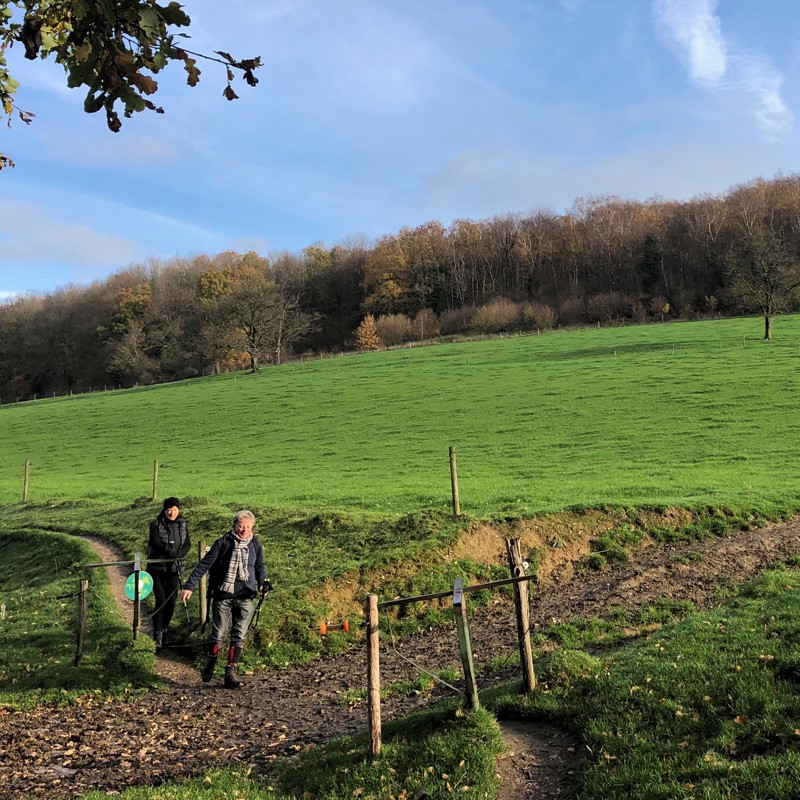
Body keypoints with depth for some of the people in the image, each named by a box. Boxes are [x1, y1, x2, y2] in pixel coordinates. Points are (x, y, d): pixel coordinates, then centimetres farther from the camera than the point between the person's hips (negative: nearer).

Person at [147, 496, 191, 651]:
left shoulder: (183, 524, 6)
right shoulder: (156, 524, -5)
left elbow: (187, 543, 0)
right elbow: (156, 542, -18)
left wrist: (180, 553, -21)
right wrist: (169, 551, -34)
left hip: (174, 568, 3)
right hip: (157, 567, -3)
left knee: (171, 601, 6)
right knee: (161, 601, -9)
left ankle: (164, 630, 24)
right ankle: (157, 634, -1)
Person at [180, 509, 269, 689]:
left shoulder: (256, 544, 5)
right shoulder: (223, 542, -5)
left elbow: (260, 566, 20)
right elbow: (205, 564, -4)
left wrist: (263, 583, 3)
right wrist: (189, 585, -8)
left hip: (245, 598, 3)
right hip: (223, 595, -2)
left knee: (239, 637, 3)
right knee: (219, 635, 2)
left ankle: (231, 673, 9)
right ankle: (210, 665, 26)